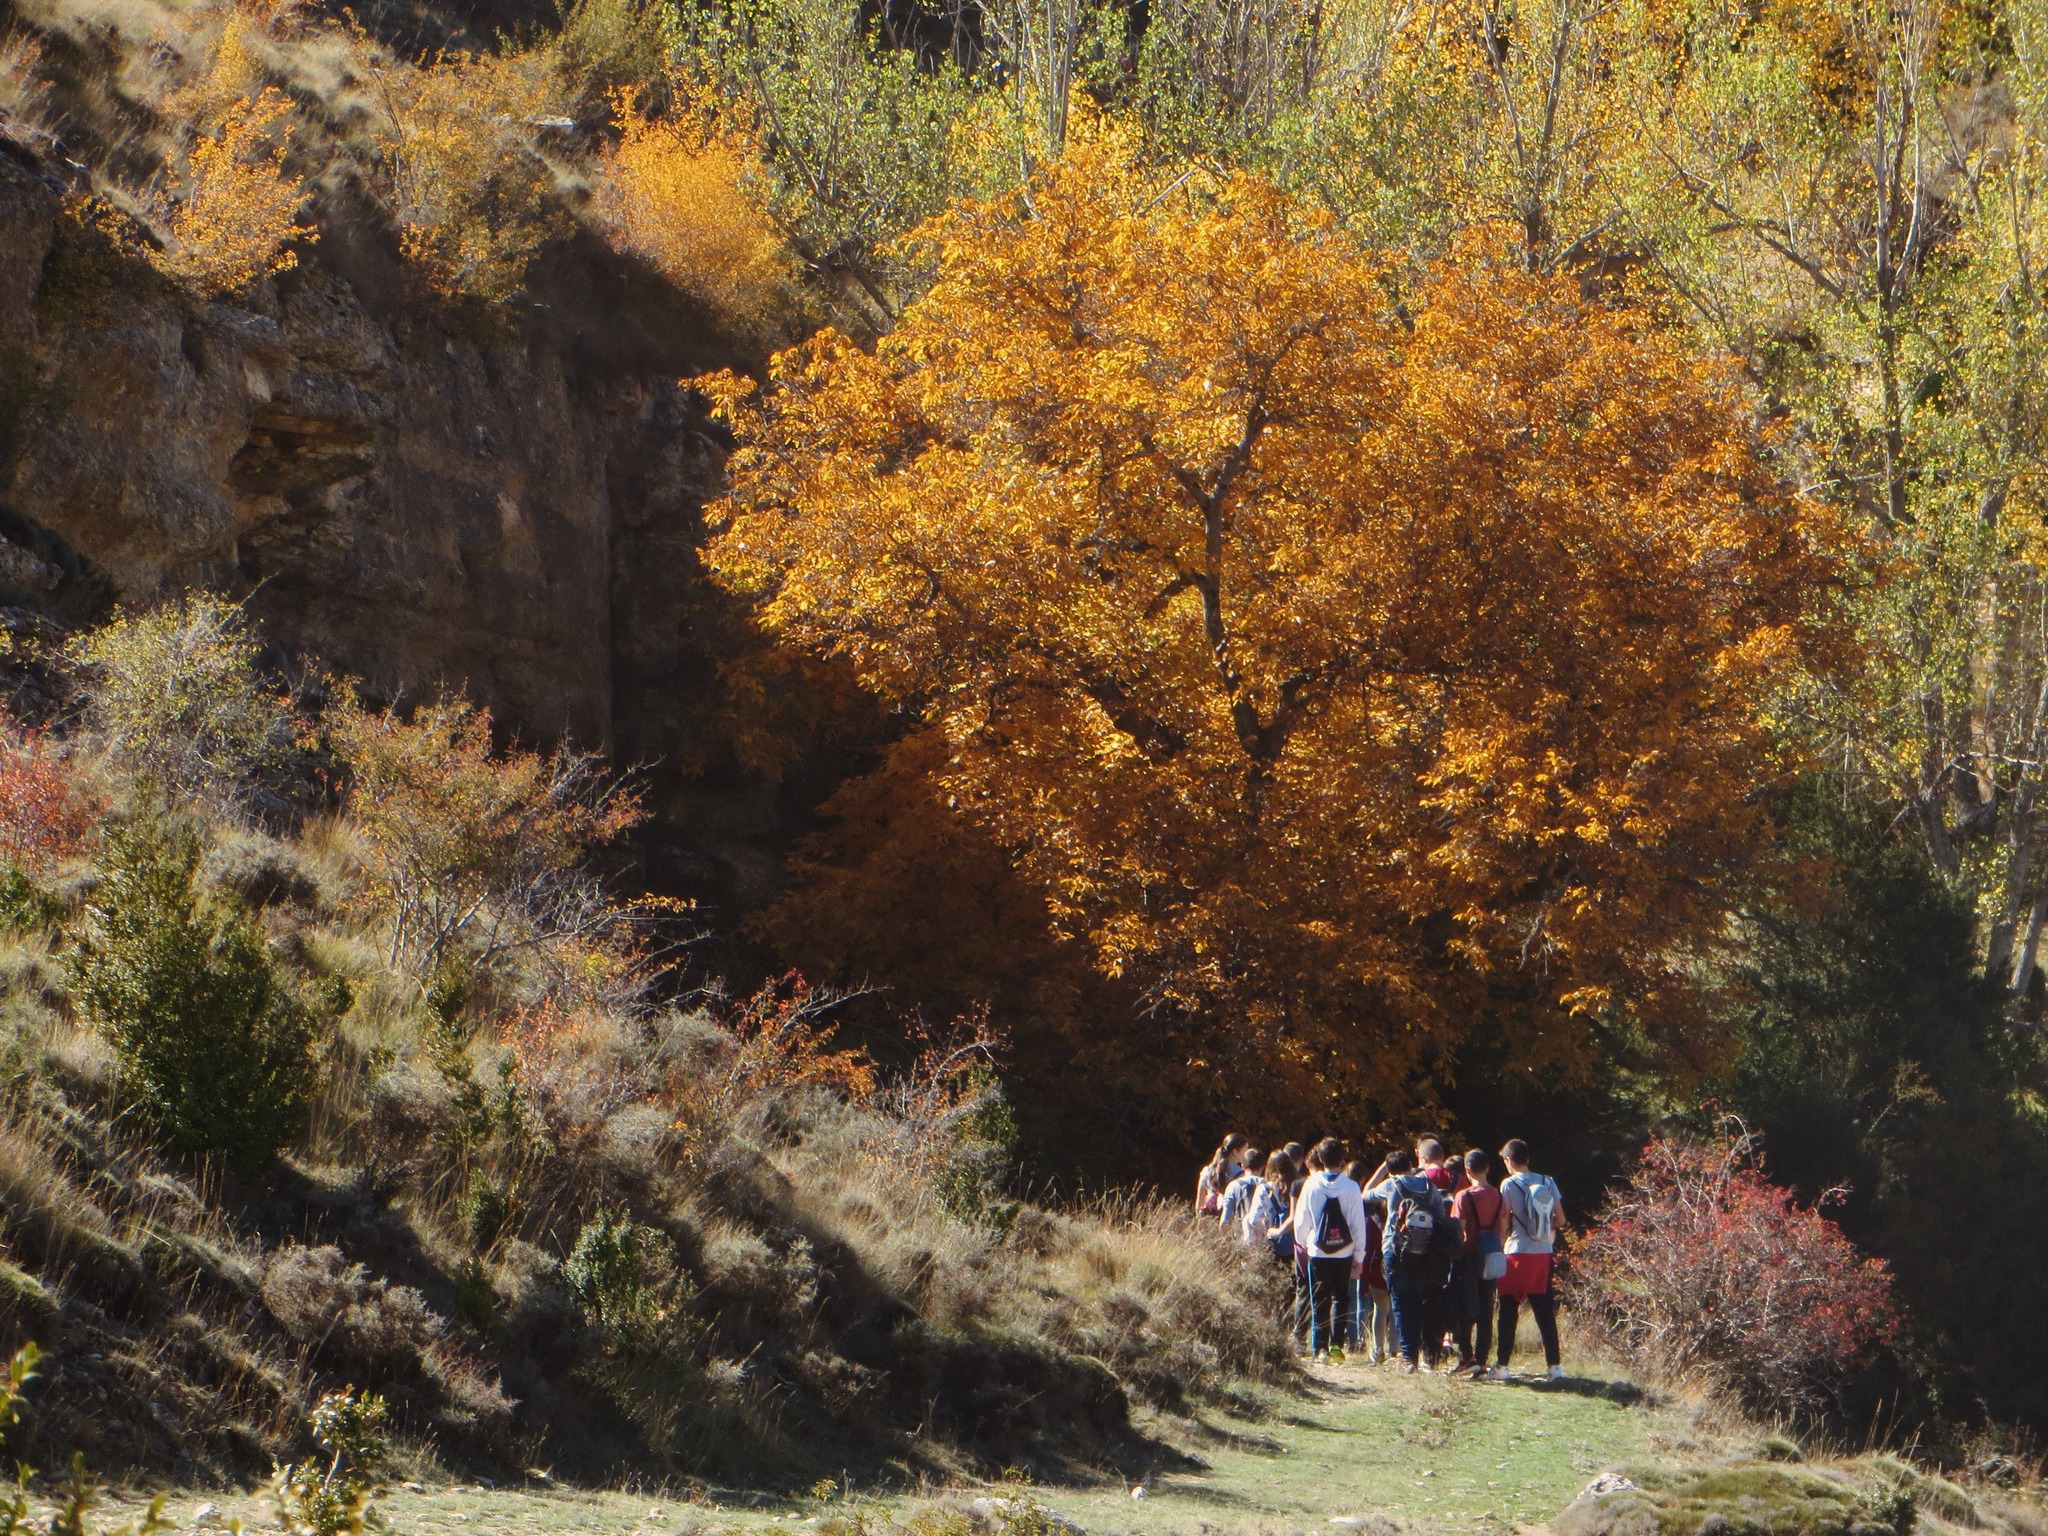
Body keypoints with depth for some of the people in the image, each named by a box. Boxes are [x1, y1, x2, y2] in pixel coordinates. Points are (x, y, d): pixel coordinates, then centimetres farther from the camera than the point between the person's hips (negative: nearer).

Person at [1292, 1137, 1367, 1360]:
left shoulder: (1311, 1185, -7)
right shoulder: (1351, 1188, -8)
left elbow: (1301, 1221, 1)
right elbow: (1358, 1225, -4)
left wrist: (1302, 1243, 20)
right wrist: (1359, 1256, 6)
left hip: (1317, 1252, 0)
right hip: (1344, 1252, 0)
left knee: (1320, 1300, 7)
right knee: (1340, 1298, 13)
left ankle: (1320, 1347, 3)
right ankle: (1336, 1343, 4)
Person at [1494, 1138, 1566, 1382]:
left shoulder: (1509, 1185, -8)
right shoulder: (1548, 1183, 4)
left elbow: (1504, 1222, -6)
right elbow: (1560, 1220, 6)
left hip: (1518, 1253, -4)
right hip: (1544, 1253, 4)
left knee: (1509, 1309, 3)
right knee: (1544, 1311, 8)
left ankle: (1503, 1366, 1)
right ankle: (1555, 1365, 3)